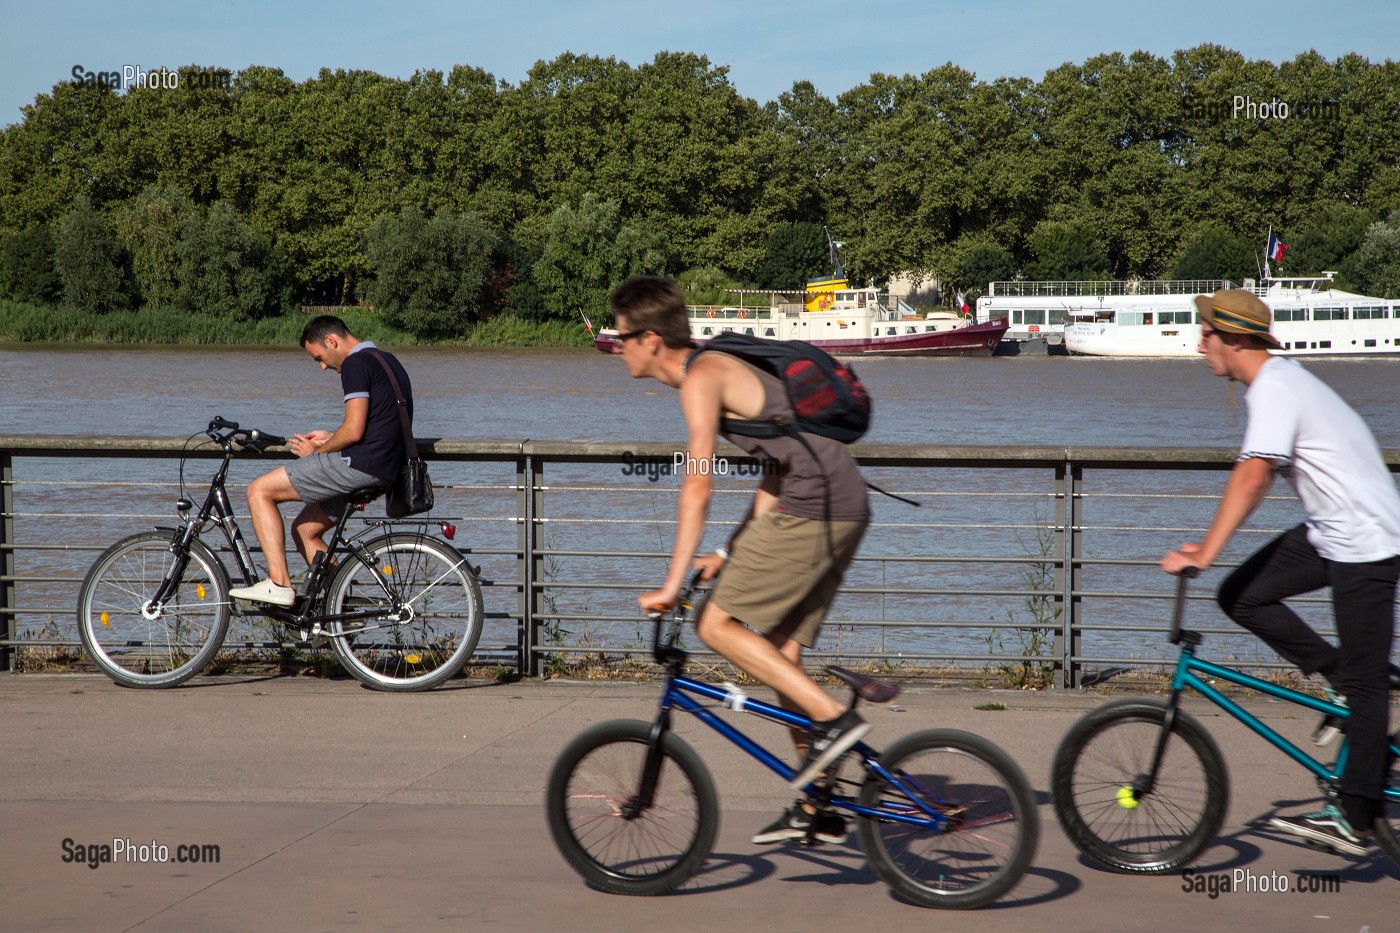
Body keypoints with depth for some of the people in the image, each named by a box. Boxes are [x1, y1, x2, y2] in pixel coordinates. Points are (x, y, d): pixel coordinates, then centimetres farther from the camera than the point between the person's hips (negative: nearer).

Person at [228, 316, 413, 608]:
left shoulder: (356, 364, -11)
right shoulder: (385, 360, 20)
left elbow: (354, 431, -18)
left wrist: (318, 451, -2)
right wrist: (331, 438, 18)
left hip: (360, 464, -10)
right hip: (383, 471, 10)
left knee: (260, 490, -5)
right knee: (305, 530, 21)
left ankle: (278, 584, -11)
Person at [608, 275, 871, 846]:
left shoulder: (701, 377, -9)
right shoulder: (721, 369, 21)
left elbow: (697, 487, -17)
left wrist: (672, 583, -17)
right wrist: (731, 553, 21)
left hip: (813, 508, -10)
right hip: (845, 508, 10)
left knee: (716, 625, -7)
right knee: (780, 652, 13)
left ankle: (833, 718, -10)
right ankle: (817, 809, 17)